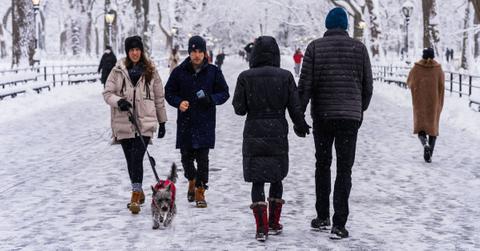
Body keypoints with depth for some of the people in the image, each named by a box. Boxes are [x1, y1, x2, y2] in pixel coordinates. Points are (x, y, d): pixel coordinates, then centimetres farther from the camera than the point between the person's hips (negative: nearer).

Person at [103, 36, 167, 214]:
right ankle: (139, 193, 28)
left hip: (145, 122, -2)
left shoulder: (150, 71, 4)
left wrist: (162, 122, 12)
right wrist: (119, 101, -18)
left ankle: (135, 198, -17)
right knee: (131, 160, 10)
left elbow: (159, 97, 10)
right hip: (124, 122, 2)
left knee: (137, 158, -14)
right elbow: (107, 93, 3)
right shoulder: (118, 71, 3)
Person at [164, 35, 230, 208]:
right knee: (186, 156, 8)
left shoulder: (213, 72, 1)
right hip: (185, 122, 2)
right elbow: (169, 92, 9)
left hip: (205, 122, -1)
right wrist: (179, 102, -11)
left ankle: (200, 190, 4)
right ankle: (192, 179, 37)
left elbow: (224, 93, 5)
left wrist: (210, 98, -15)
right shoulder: (179, 72, 2)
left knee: (202, 158, -5)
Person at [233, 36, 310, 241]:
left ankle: (261, 227, -6)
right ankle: (274, 223, 24)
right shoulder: (285, 77, -5)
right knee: (277, 179, 16)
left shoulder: (245, 77, -6)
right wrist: (301, 126, 16)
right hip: (278, 133, 1)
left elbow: (239, 108, -3)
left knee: (257, 181, 2)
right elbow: (295, 108, -2)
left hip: (253, 134, -1)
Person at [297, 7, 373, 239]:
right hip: (350, 115, 0)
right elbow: (367, 85, 7)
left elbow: (305, 85, -5)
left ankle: (322, 218, 21)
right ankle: (338, 224, -5)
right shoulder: (359, 48, 2)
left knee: (322, 165, 16)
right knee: (344, 169, 1)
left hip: (321, 115, 1)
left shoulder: (315, 47, 0)